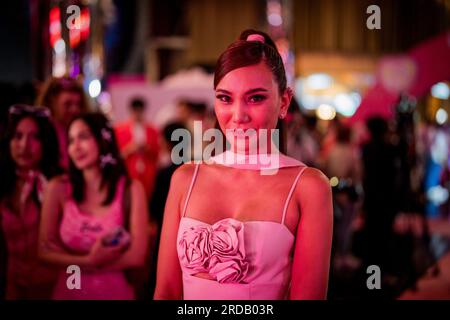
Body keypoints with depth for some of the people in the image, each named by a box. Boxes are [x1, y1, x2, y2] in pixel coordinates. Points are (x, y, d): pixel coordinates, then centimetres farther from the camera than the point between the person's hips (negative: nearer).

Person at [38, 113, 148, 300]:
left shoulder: (131, 189, -11)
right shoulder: (58, 188, -7)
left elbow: (136, 256, -15)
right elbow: (45, 250, -6)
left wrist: (74, 263, -13)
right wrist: (88, 261, -19)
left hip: (114, 291, -1)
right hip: (69, 290, 1)